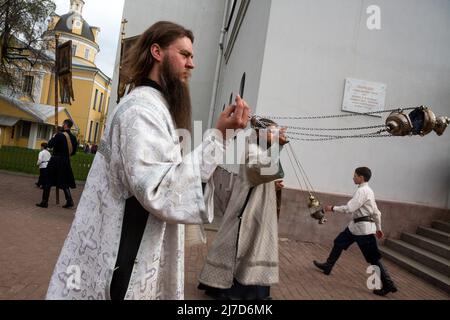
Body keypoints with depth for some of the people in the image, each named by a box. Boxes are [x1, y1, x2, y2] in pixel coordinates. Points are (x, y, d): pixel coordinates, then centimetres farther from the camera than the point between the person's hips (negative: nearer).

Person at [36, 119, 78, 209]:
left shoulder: (59, 135, -15)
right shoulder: (73, 137, 3)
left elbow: (49, 145, -13)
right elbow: (74, 151, 9)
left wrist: (53, 137, 3)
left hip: (55, 161, -5)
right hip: (66, 162, 5)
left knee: (48, 181, 6)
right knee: (64, 182, 15)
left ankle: (44, 202, 9)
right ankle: (69, 201, 7)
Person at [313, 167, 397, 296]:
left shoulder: (362, 191, -18)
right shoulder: (367, 190, 12)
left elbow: (349, 208, -24)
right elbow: (376, 212, 16)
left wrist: (333, 208, -13)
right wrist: (378, 227, 22)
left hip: (363, 228, -10)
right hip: (355, 225, 10)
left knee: (374, 258, -3)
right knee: (339, 242, 18)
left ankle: (388, 285, 6)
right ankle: (328, 266, 30)